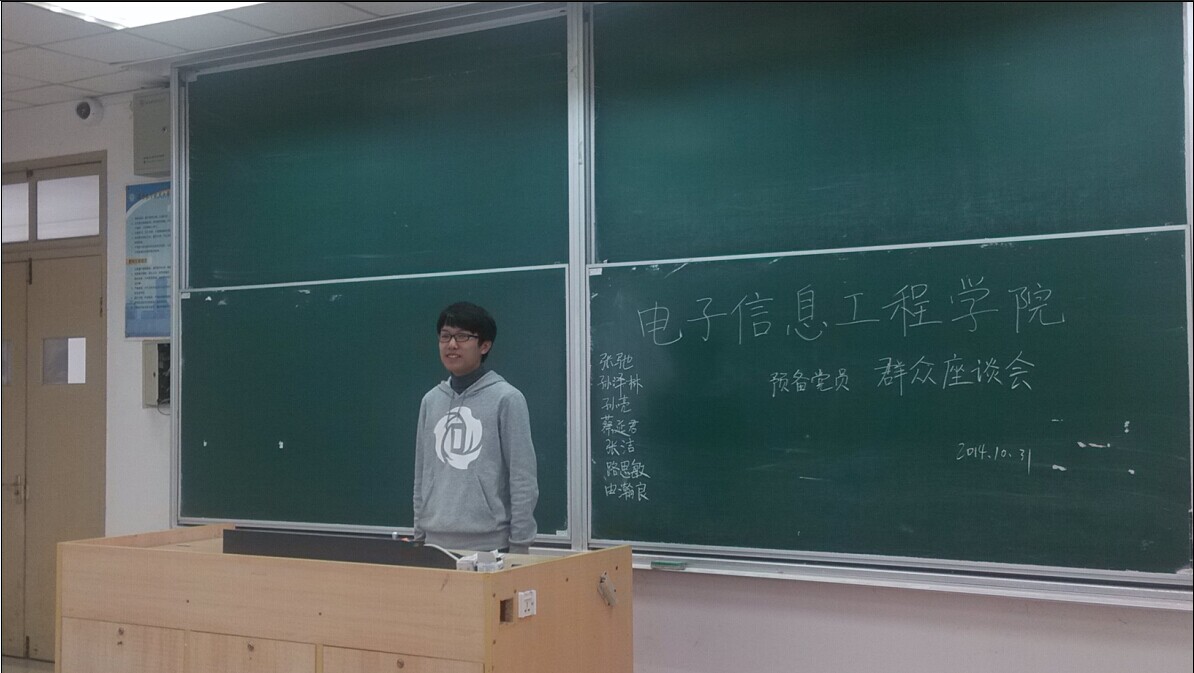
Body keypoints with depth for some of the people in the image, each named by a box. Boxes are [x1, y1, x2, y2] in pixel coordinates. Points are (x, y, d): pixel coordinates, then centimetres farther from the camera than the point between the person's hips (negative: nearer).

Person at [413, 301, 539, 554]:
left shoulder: (506, 399, -6)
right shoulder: (431, 400, 10)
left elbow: (523, 480, -7)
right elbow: (422, 475, 14)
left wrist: (519, 544, -9)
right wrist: (419, 535, 12)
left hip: (489, 545, -5)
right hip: (436, 543, 5)